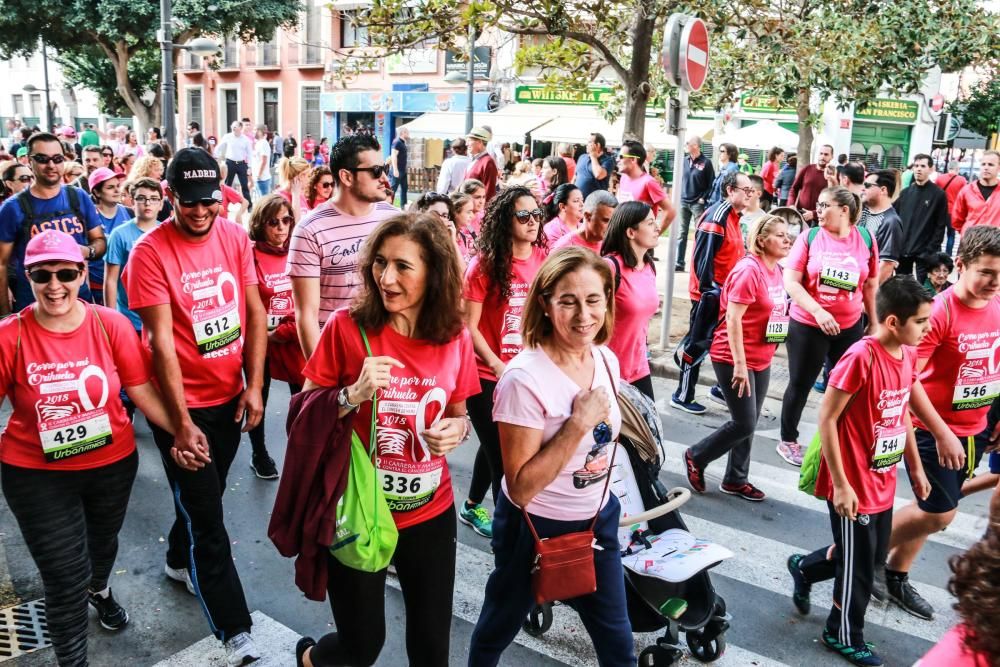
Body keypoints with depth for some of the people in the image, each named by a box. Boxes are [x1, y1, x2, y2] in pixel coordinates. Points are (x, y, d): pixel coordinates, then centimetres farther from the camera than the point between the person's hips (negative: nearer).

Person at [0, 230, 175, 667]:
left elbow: (142, 390, -11)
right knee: (65, 581, 3)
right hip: (36, 475, -2)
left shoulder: (111, 325, -14)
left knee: (104, 542, 30)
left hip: (113, 464, 3)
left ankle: (100, 589, 65)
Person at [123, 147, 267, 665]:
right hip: (182, 404, -5)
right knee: (207, 519, 1)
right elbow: (161, 342, -18)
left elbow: (254, 313, 2)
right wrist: (181, 423, -19)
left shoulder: (235, 236, -1)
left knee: (204, 497, 25)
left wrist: (254, 385, -3)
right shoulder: (150, 252, -16)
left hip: (230, 396, 5)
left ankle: (180, 561, 53)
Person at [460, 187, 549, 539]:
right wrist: (499, 367, -18)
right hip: (488, 375, -5)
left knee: (495, 445, 22)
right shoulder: (485, 265, -13)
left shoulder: (543, 259, -2)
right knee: (501, 453, 3)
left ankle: (472, 507, 43)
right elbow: (469, 326, -12)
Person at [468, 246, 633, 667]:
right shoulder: (525, 378, -27)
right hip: (535, 528, -5)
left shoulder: (607, 360, -5)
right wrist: (579, 424, -31)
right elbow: (520, 488, -27)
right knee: (499, 627, 20)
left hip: (597, 519, 5)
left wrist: (603, 456, 0)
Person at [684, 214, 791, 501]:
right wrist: (739, 364, -23)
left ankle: (736, 480, 27)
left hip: (761, 360, 9)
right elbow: (733, 319, -21)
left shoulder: (775, 270, 8)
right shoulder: (748, 270, -19)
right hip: (733, 359, -8)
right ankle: (696, 456, 17)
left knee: (749, 423, 13)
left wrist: (762, 357, 18)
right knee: (744, 423, -4)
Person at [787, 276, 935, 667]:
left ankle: (804, 568, 45)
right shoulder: (861, 357, -24)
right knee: (859, 566, 9)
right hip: (854, 485, -8)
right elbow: (826, 419, -21)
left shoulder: (908, 355, 1)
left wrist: (915, 467, 18)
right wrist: (840, 485, -19)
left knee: (873, 555, 22)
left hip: (884, 481, 8)